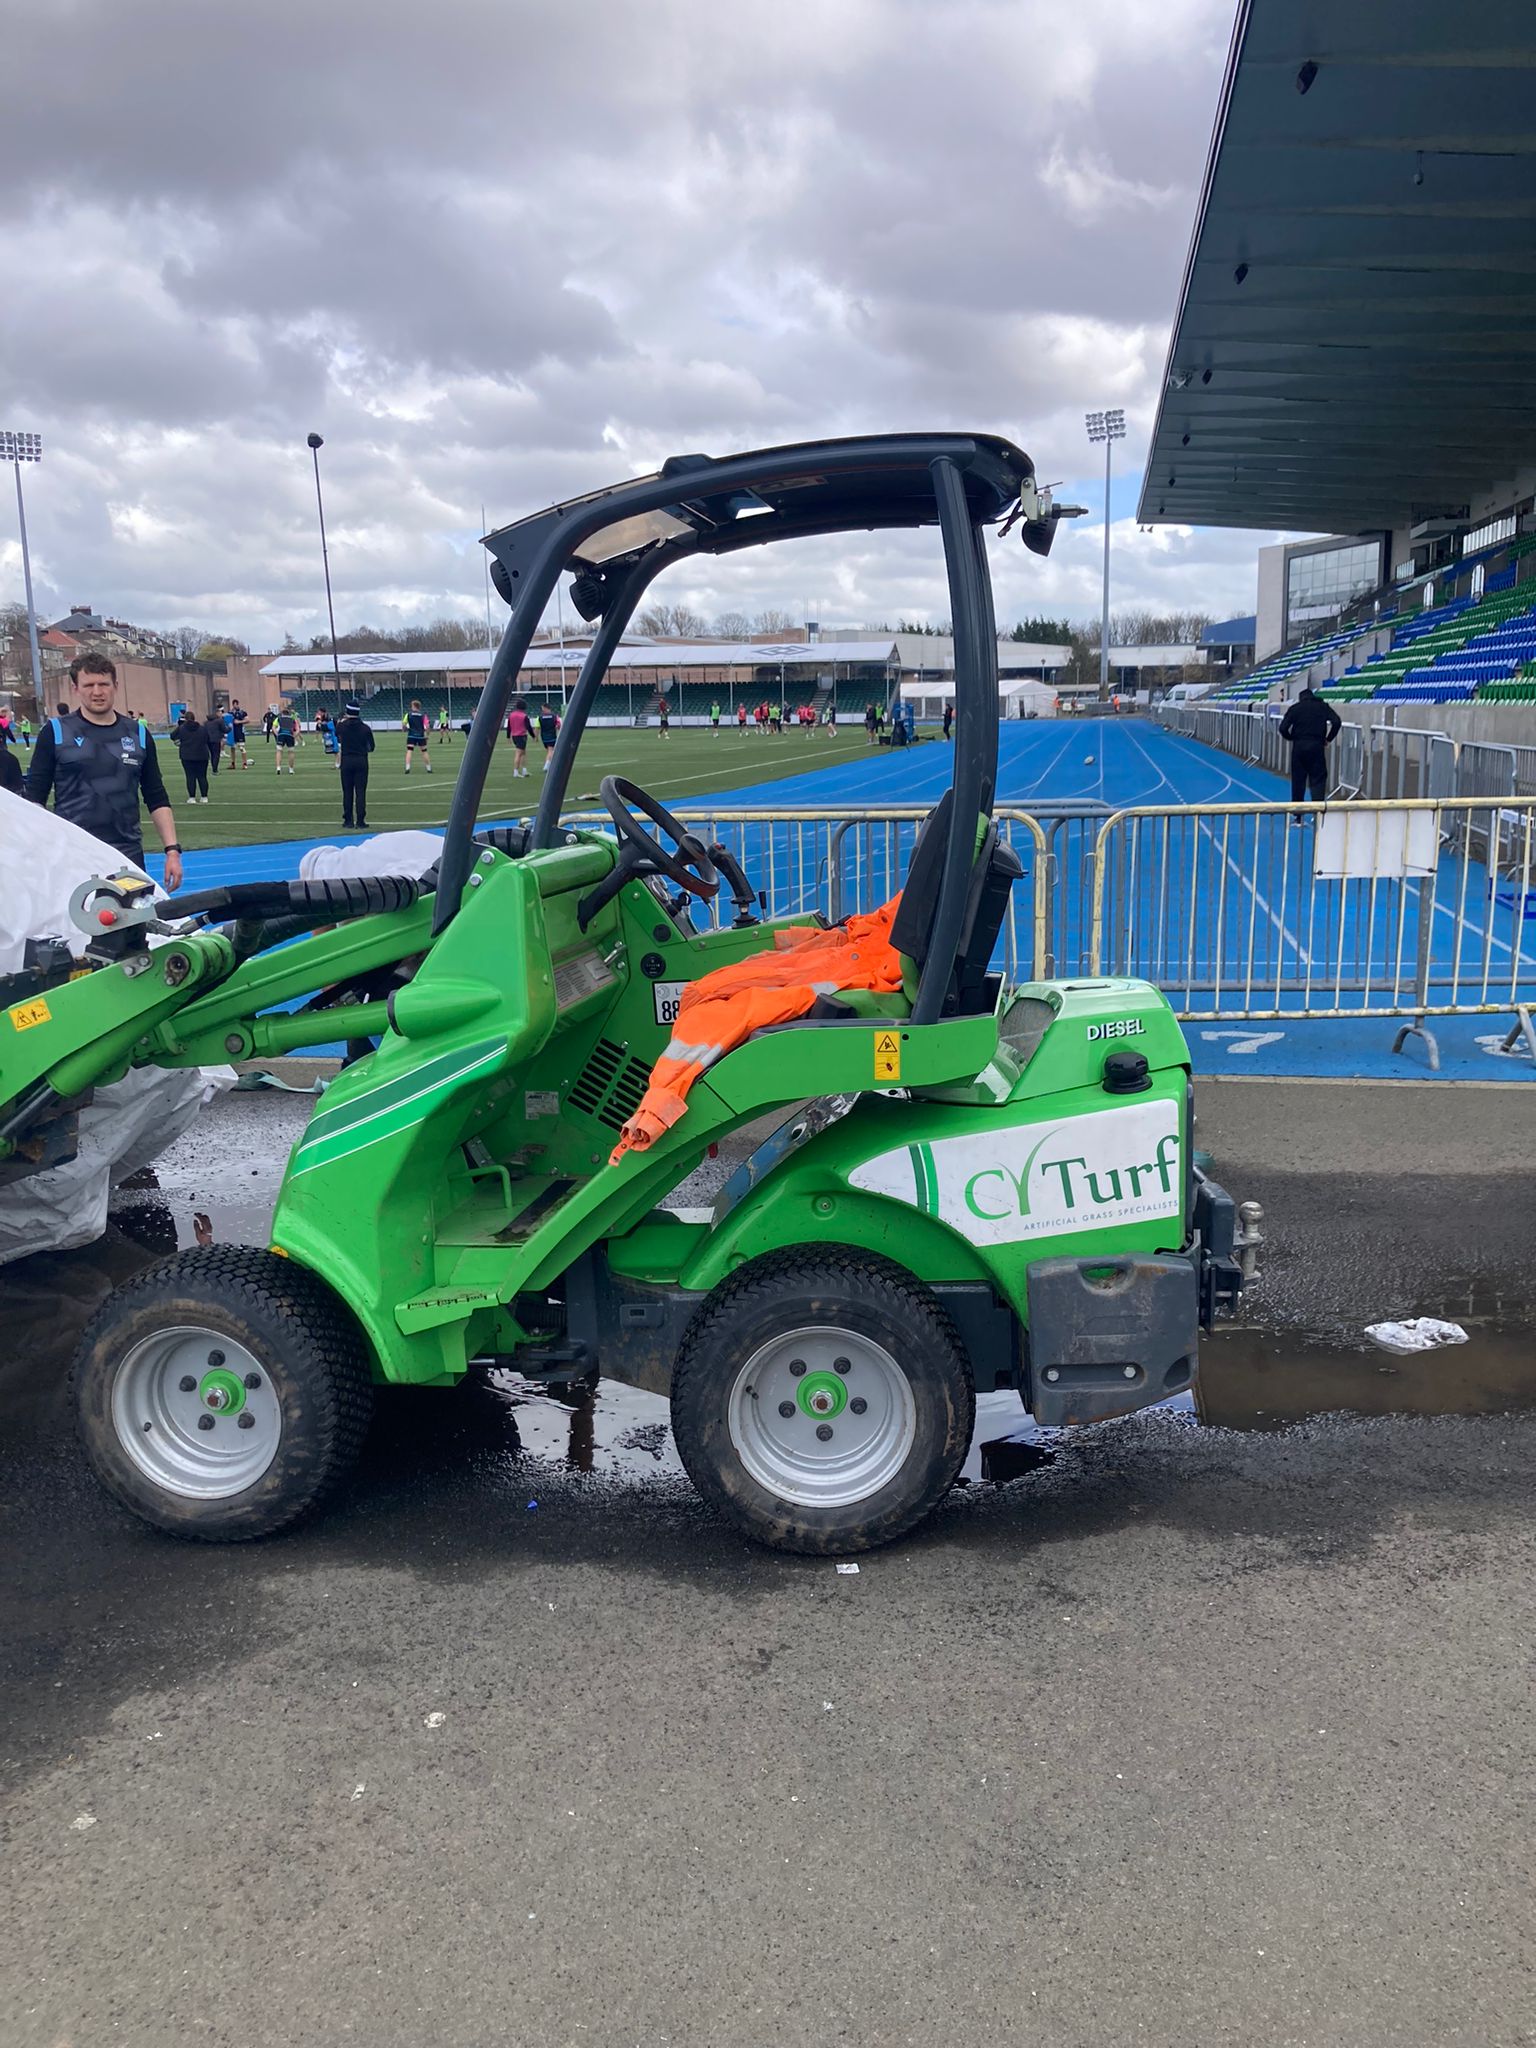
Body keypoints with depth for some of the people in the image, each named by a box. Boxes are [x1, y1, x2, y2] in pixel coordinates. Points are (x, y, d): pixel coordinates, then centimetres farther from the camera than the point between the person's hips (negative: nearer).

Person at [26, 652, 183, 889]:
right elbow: (34, 798, 3)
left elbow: (157, 800, 12)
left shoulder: (138, 734, 10)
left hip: (129, 858, 2)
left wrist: (172, 850, 3)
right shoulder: (55, 733, 3)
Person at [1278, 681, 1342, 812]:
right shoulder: (1323, 706, 6)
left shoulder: (1295, 708, 5)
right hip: (1317, 747, 0)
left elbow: (1283, 728, -4)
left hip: (1299, 747, 1)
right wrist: (1328, 738, 6)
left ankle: (1297, 817, 11)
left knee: (1298, 781, 8)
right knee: (1318, 779, 2)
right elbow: (1337, 722, -5)